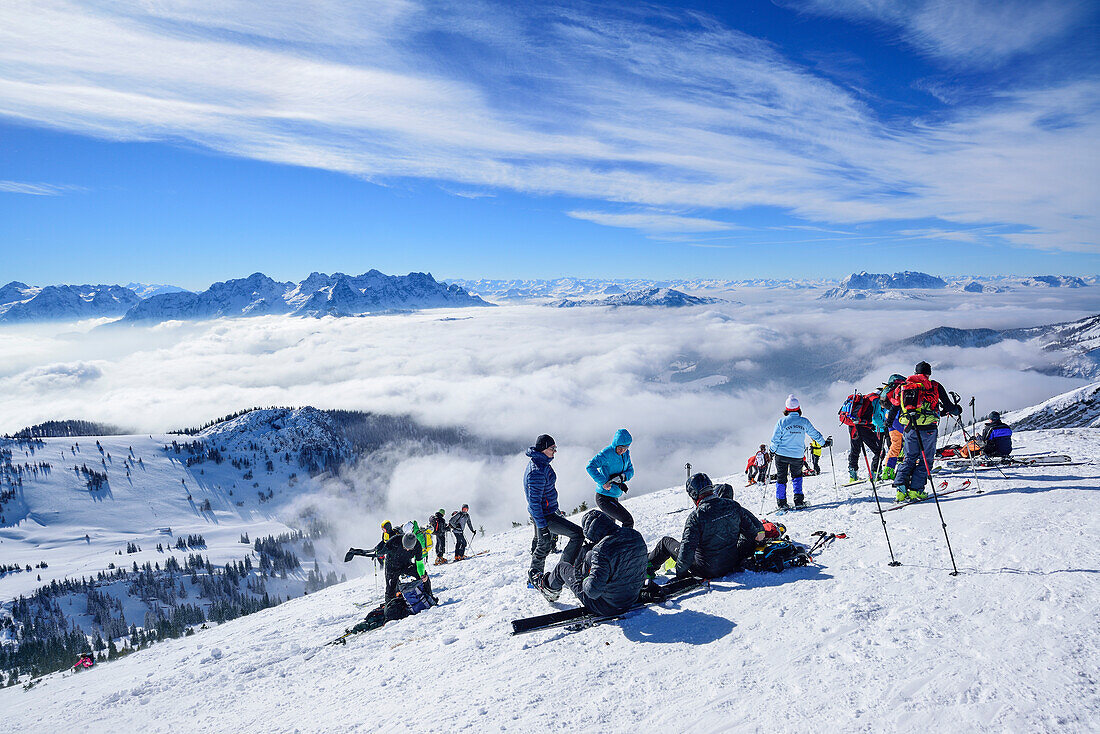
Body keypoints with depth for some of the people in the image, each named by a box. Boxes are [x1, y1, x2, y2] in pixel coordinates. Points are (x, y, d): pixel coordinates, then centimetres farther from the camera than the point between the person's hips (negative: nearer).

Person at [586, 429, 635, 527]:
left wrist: (623, 477, -14)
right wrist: (603, 482, -32)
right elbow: (591, 466, -27)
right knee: (628, 521, -16)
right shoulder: (607, 453, -19)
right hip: (604, 498, -9)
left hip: (614, 496, 9)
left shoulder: (626, 453, 5)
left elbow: (630, 470, 7)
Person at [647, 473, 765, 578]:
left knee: (666, 542, 13)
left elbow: (687, 549, -26)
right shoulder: (732, 505, -9)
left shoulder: (696, 516, -25)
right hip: (732, 564, 5)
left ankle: (648, 568, 34)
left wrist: (680, 572, -14)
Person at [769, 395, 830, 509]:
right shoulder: (804, 422, -3)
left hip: (782, 454, -2)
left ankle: (781, 502, 10)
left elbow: (775, 439, -8)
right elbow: (815, 434, 10)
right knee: (797, 476, 22)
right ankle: (799, 500, 14)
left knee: (781, 478, 10)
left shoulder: (782, 422, -10)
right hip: (797, 455, 2)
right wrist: (825, 442, 26)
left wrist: (772, 450, 9)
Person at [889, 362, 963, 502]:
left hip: (909, 428, 3)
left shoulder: (903, 386, 13)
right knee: (925, 459, 6)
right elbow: (948, 406, 7)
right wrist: (957, 410, 29)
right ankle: (915, 490, -2)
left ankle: (900, 487, 0)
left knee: (909, 458, 13)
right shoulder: (934, 386, 5)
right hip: (928, 428, -3)